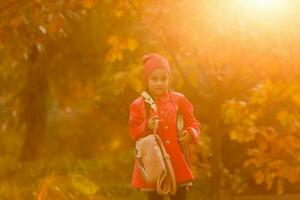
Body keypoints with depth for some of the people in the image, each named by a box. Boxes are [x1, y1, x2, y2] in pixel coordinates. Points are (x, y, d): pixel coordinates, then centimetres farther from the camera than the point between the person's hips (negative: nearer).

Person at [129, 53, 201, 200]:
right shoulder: (139, 104, 0)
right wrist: (147, 127, -21)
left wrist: (190, 134, -14)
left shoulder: (179, 100, 5)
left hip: (176, 159, 2)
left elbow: (192, 123, 8)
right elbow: (134, 132, -2)